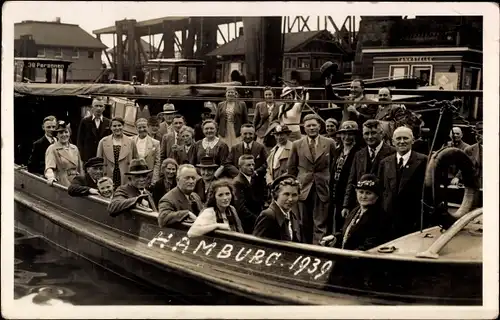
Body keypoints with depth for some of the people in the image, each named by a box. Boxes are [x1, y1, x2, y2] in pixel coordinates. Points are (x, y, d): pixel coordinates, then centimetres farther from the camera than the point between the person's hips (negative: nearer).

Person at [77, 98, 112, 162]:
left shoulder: (108, 123, 6)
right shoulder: (85, 121, 5)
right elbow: (80, 140, 5)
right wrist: (81, 156, -2)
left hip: (104, 157, 0)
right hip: (88, 157, 0)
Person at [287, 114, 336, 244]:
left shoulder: (329, 143, 1)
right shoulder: (297, 145, 4)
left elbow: (334, 167, 6)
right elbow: (291, 168, 10)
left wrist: (331, 184, 5)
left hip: (322, 189, -2)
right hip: (303, 188, 2)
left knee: (320, 225, -4)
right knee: (305, 225, 9)